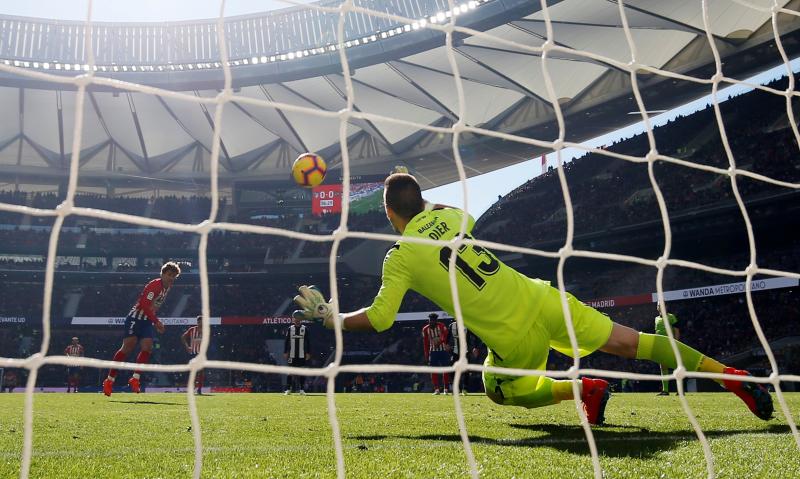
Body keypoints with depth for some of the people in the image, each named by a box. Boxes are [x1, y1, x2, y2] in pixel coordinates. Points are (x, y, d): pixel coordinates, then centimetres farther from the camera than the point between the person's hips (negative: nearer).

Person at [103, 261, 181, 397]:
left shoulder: (167, 288, 11)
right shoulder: (154, 285, -17)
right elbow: (144, 304, -25)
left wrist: (156, 323, 17)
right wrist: (156, 321, -27)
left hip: (147, 322, 8)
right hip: (136, 318, -8)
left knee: (147, 347, -8)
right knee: (127, 347, -12)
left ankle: (135, 379, -5)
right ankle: (109, 380, -4)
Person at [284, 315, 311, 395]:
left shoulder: (305, 329, 5)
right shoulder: (290, 329, 6)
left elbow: (308, 342, 4)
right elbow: (286, 341, 7)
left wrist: (308, 353, -2)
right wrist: (285, 352, 1)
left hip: (302, 355, 0)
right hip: (292, 355, 0)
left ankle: (302, 389, 6)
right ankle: (288, 389, 4)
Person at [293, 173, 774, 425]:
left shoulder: (399, 257, -3)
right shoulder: (447, 213, 10)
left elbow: (379, 318, -2)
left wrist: (329, 316, 12)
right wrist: (422, 200, 41)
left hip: (512, 337, -4)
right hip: (539, 299, 4)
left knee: (501, 391, 26)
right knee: (632, 342, 6)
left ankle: (582, 388, 7)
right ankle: (731, 375, 2)